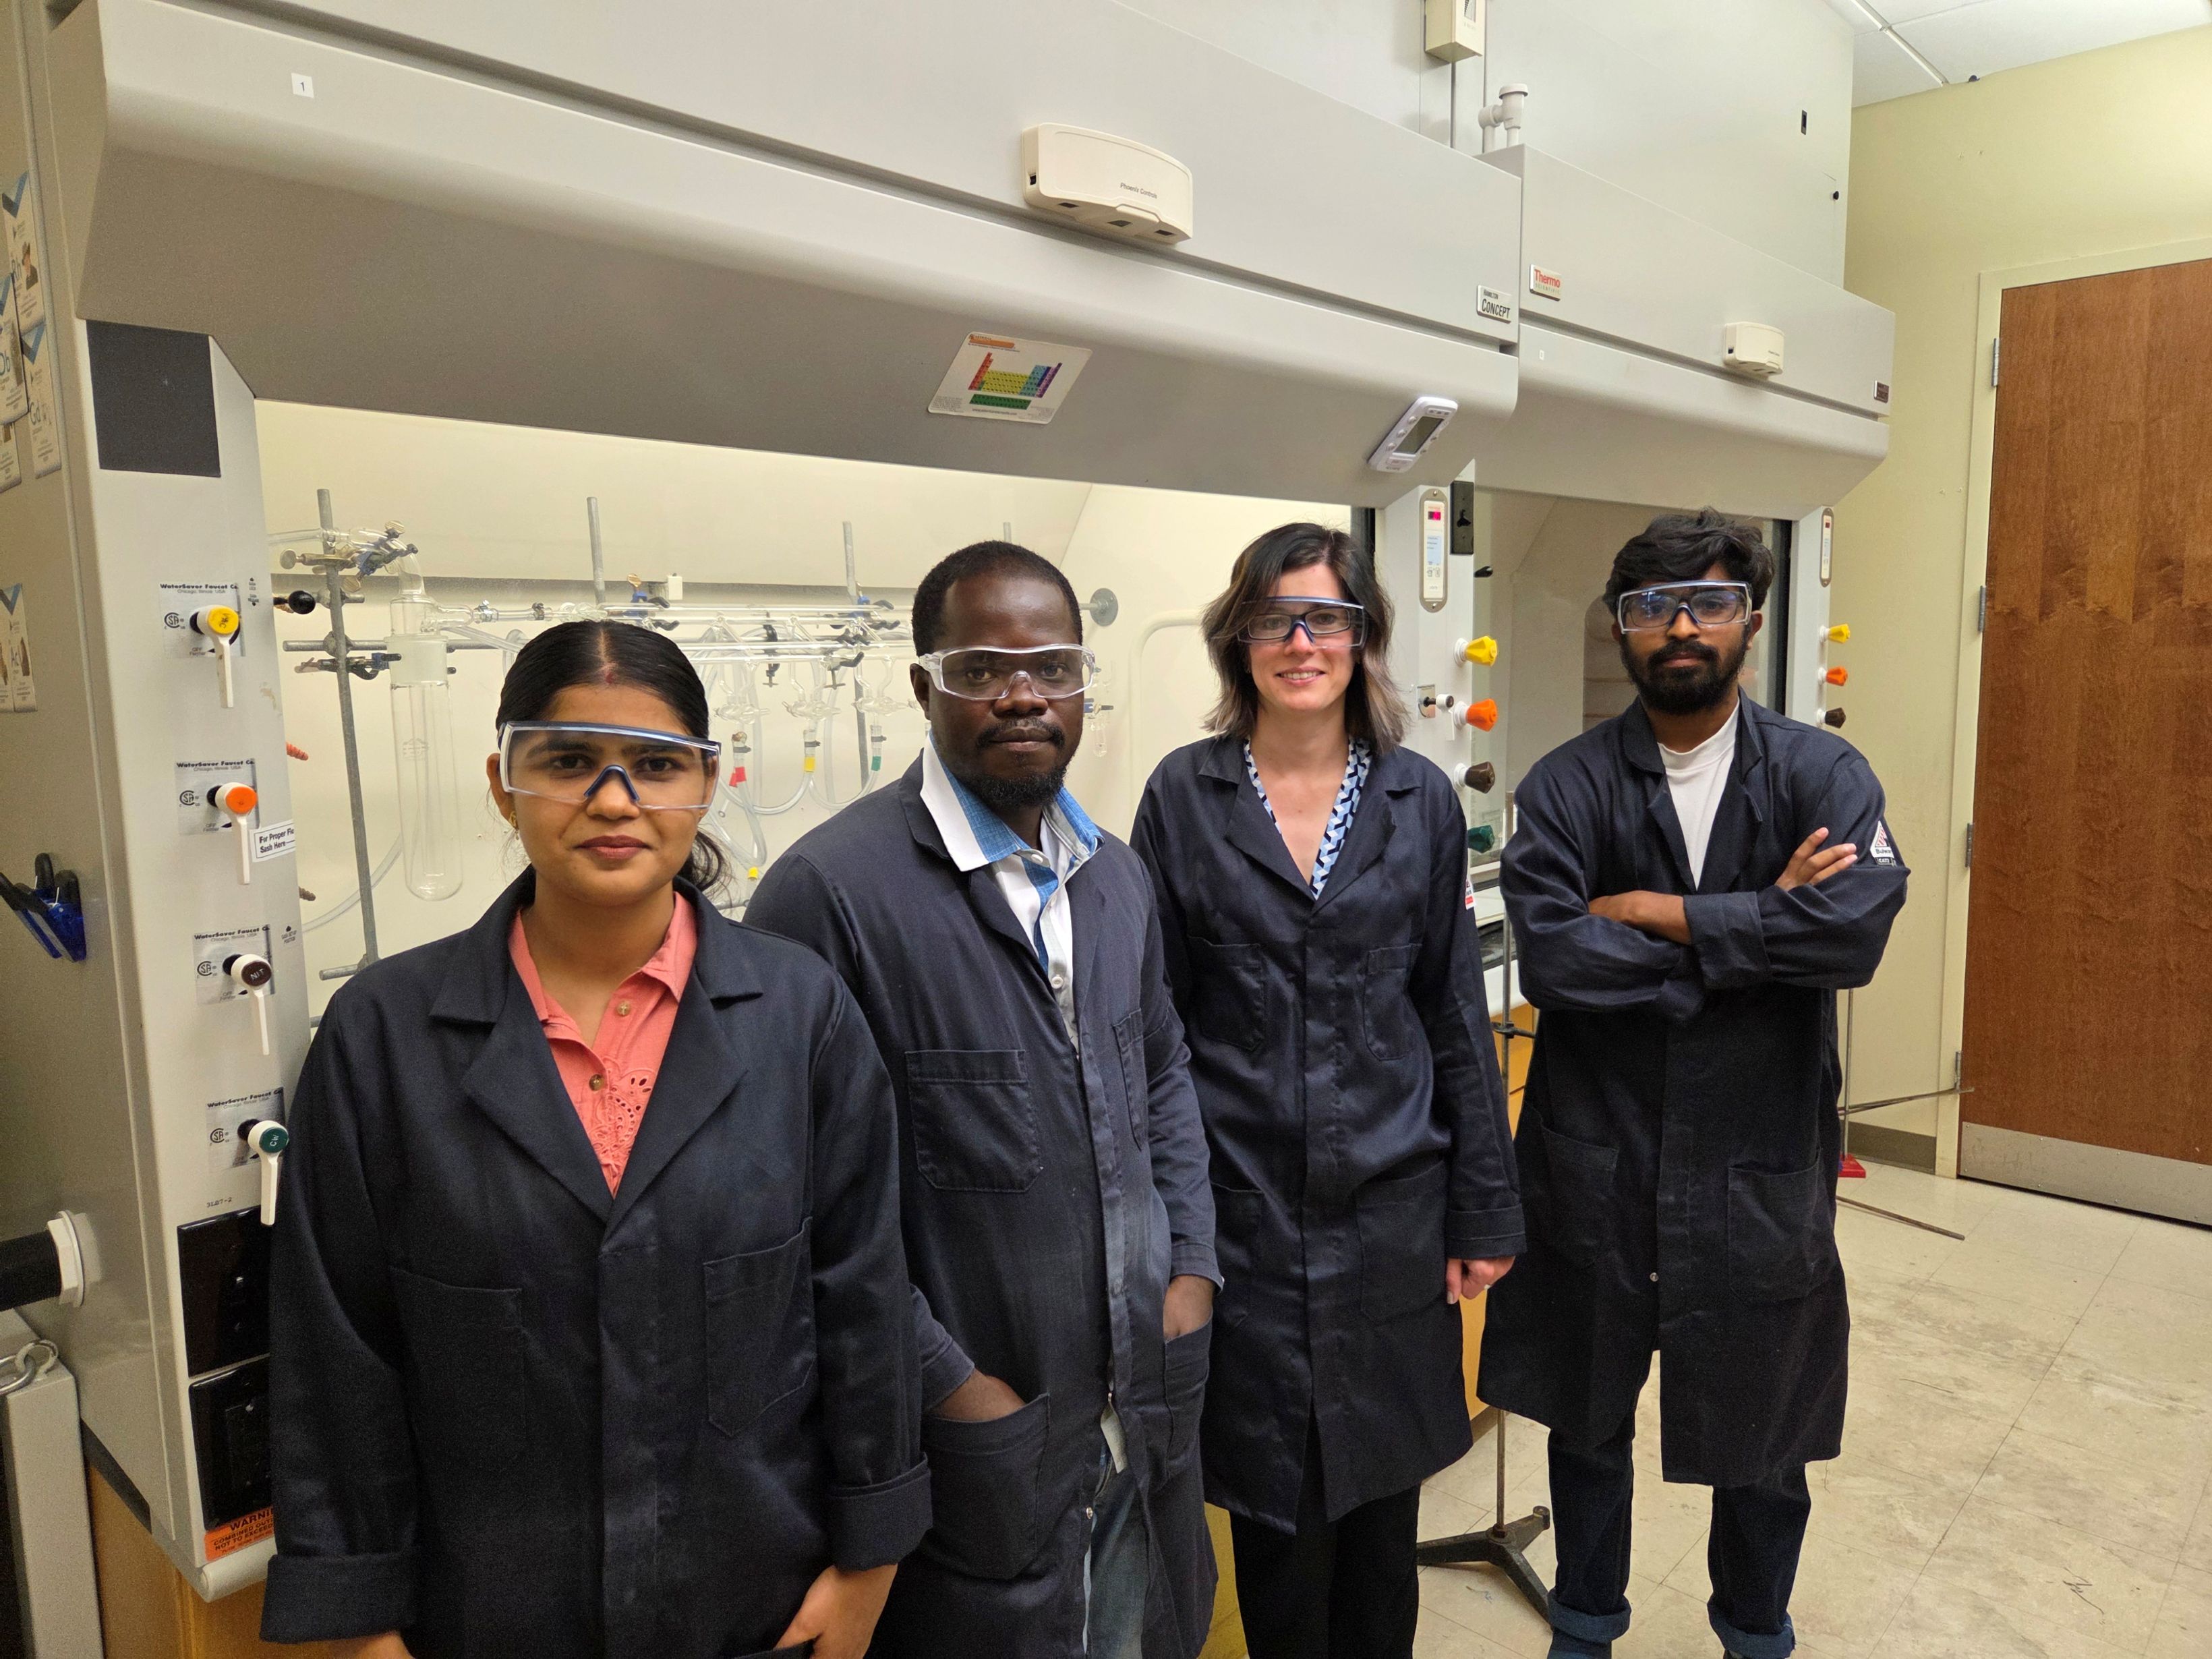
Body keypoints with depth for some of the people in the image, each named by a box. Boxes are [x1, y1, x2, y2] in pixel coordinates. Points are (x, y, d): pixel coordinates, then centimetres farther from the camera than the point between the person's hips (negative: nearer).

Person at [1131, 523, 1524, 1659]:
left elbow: (1456, 1013, 4)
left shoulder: (1419, 800, 2)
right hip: (1242, 1206, -1)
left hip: (1391, 1202, 2)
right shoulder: (1184, 797, -3)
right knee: (1275, 1497, 10)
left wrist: (1485, 1210, 4)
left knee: (1385, 1489, 16)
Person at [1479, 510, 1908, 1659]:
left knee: (1763, 1433, 19)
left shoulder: (1822, 775, -3)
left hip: (1758, 1168, 1)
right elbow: (1549, 960, -20)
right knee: (1588, 1420, 18)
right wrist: (1753, 928, -17)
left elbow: (1855, 927, -22)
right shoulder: (1567, 786, -5)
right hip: (1595, 1165, 0)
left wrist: (1656, 912, -18)